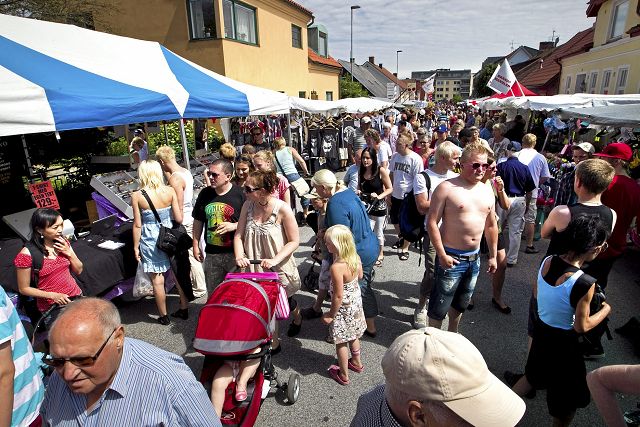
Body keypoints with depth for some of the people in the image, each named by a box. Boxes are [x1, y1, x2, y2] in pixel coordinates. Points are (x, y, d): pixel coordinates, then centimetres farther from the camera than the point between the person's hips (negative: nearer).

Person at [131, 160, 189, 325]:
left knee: (157, 281, 9)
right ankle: (184, 309, 26)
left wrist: (136, 246, 3)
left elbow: (137, 225, -8)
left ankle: (164, 316, 21)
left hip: (150, 241, -2)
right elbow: (179, 219, -6)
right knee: (179, 275, 15)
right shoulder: (170, 191, -7)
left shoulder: (137, 196, -11)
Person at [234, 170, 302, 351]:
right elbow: (238, 235, -1)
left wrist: (275, 259, -26)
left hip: (279, 268, -3)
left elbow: (294, 241, -16)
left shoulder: (282, 209, -22)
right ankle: (273, 344, 32)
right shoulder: (248, 205, -8)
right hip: (255, 267, 3)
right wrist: (239, 256, -18)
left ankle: (297, 317, 57)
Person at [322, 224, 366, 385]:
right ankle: (356, 362, 49)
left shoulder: (337, 267, -34)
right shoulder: (356, 257, -12)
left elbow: (338, 296, -28)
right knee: (353, 335, 28)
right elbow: (360, 276, 7)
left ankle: (343, 375, 32)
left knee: (341, 342, 14)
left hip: (343, 308, -7)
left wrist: (331, 315, -16)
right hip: (356, 303, 7)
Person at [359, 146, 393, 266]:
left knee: (378, 232, 12)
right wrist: (358, 192, -7)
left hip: (379, 206, -3)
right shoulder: (361, 172, 0)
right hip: (366, 207, 3)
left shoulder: (381, 171, -13)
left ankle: (380, 255, 35)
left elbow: (389, 189, -8)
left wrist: (379, 197, -22)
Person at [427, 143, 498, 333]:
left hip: (474, 257, 6)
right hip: (451, 257, -6)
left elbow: (491, 226, 15)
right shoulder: (447, 188, -13)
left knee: (461, 302, 22)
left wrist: (492, 256, 15)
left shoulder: (487, 191, 7)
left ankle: (452, 333, 43)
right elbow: (432, 222, -16)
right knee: (440, 303, 3)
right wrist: (442, 255, -18)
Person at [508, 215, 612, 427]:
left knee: (534, 376, 30)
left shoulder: (547, 261, -12)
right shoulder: (584, 283, -30)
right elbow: (582, 326, -17)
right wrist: (605, 309, -3)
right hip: (563, 341, -6)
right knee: (568, 397, 20)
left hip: (540, 330, 7)